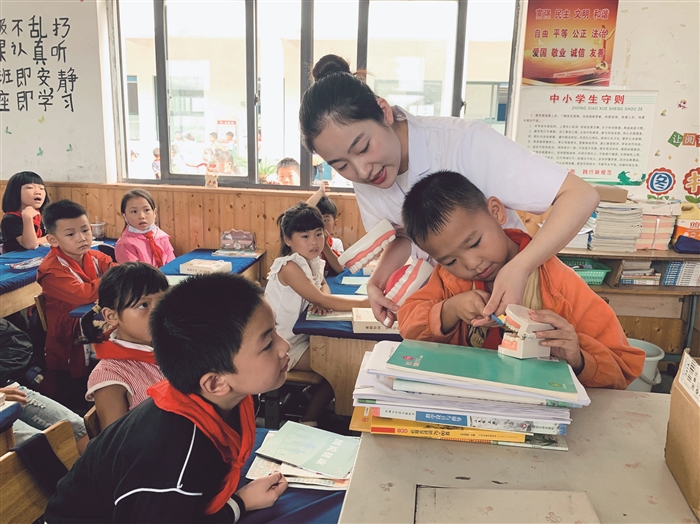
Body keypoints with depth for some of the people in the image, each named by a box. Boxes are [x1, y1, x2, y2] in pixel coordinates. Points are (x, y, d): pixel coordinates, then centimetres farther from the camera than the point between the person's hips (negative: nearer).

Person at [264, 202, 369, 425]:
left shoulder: (313, 262, 1)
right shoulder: (289, 267, -25)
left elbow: (323, 286, 15)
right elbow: (321, 299, -30)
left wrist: (321, 301, -12)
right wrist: (368, 302, -35)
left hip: (302, 334, 8)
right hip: (283, 345, -8)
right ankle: (308, 422, 2)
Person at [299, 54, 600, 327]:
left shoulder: (464, 143, -30)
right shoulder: (362, 177, -12)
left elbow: (581, 196, -31)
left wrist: (519, 268, -46)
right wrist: (378, 281, -16)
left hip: (504, 292, -4)